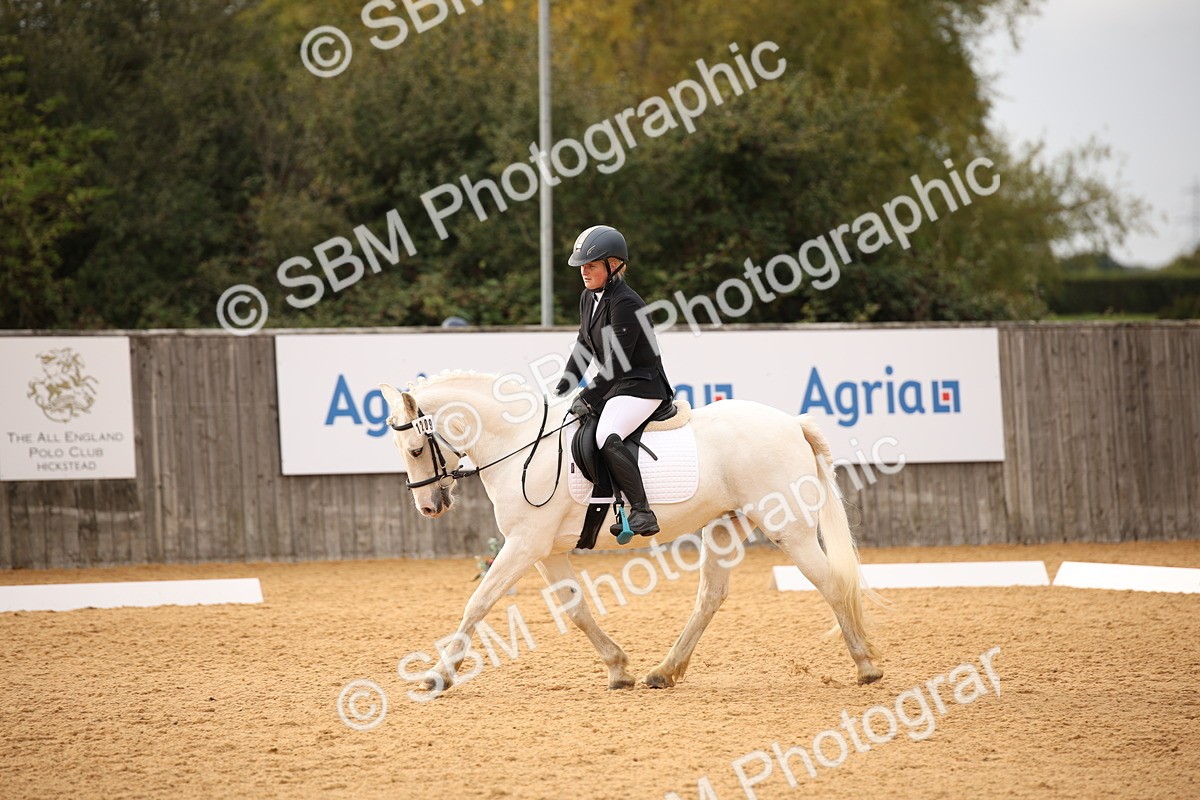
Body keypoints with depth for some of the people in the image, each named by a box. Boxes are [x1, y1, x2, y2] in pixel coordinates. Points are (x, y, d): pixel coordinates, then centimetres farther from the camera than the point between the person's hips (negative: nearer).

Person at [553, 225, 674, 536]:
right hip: (611, 387, 11)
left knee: (607, 437, -34)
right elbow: (583, 347, 17)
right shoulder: (589, 298, 10)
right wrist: (562, 390, 7)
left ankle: (642, 513, -31)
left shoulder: (625, 303, -19)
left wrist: (588, 399, -19)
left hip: (640, 387, -11)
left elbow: (617, 363, -21)